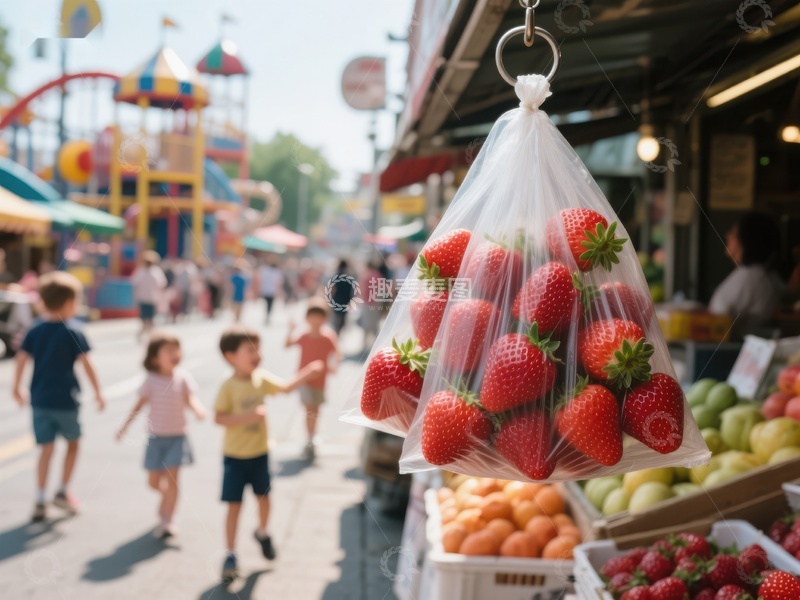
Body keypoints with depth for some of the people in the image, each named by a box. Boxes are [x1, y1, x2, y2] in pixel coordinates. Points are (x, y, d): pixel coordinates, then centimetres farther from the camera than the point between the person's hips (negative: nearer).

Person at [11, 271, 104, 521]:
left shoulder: (34, 331, 3)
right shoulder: (73, 332, -9)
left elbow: (21, 359, 1)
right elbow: (86, 363, -10)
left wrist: (16, 388, 12)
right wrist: (98, 392, -3)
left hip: (40, 399, 4)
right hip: (65, 399, -4)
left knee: (46, 449, 9)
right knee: (72, 443, 17)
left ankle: (40, 500, 6)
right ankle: (63, 491, 13)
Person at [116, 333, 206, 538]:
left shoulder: (182, 378, -7)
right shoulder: (152, 380, -7)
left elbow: (190, 399, -11)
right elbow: (140, 404, -3)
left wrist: (198, 410, -34)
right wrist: (124, 427, -6)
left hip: (177, 436, -1)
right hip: (156, 436, 1)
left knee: (171, 478, -8)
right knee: (153, 481, 8)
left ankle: (166, 521, 2)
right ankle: (168, 497, 43)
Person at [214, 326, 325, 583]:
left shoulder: (261, 379, -4)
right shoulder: (229, 387, -19)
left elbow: (286, 387, 5)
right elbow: (218, 418, -23)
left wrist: (309, 372, -7)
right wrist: (248, 416, -32)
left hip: (260, 453, 5)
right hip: (235, 456, -5)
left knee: (263, 497, 19)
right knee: (234, 505, -1)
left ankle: (262, 533, 45)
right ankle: (231, 555, 10)